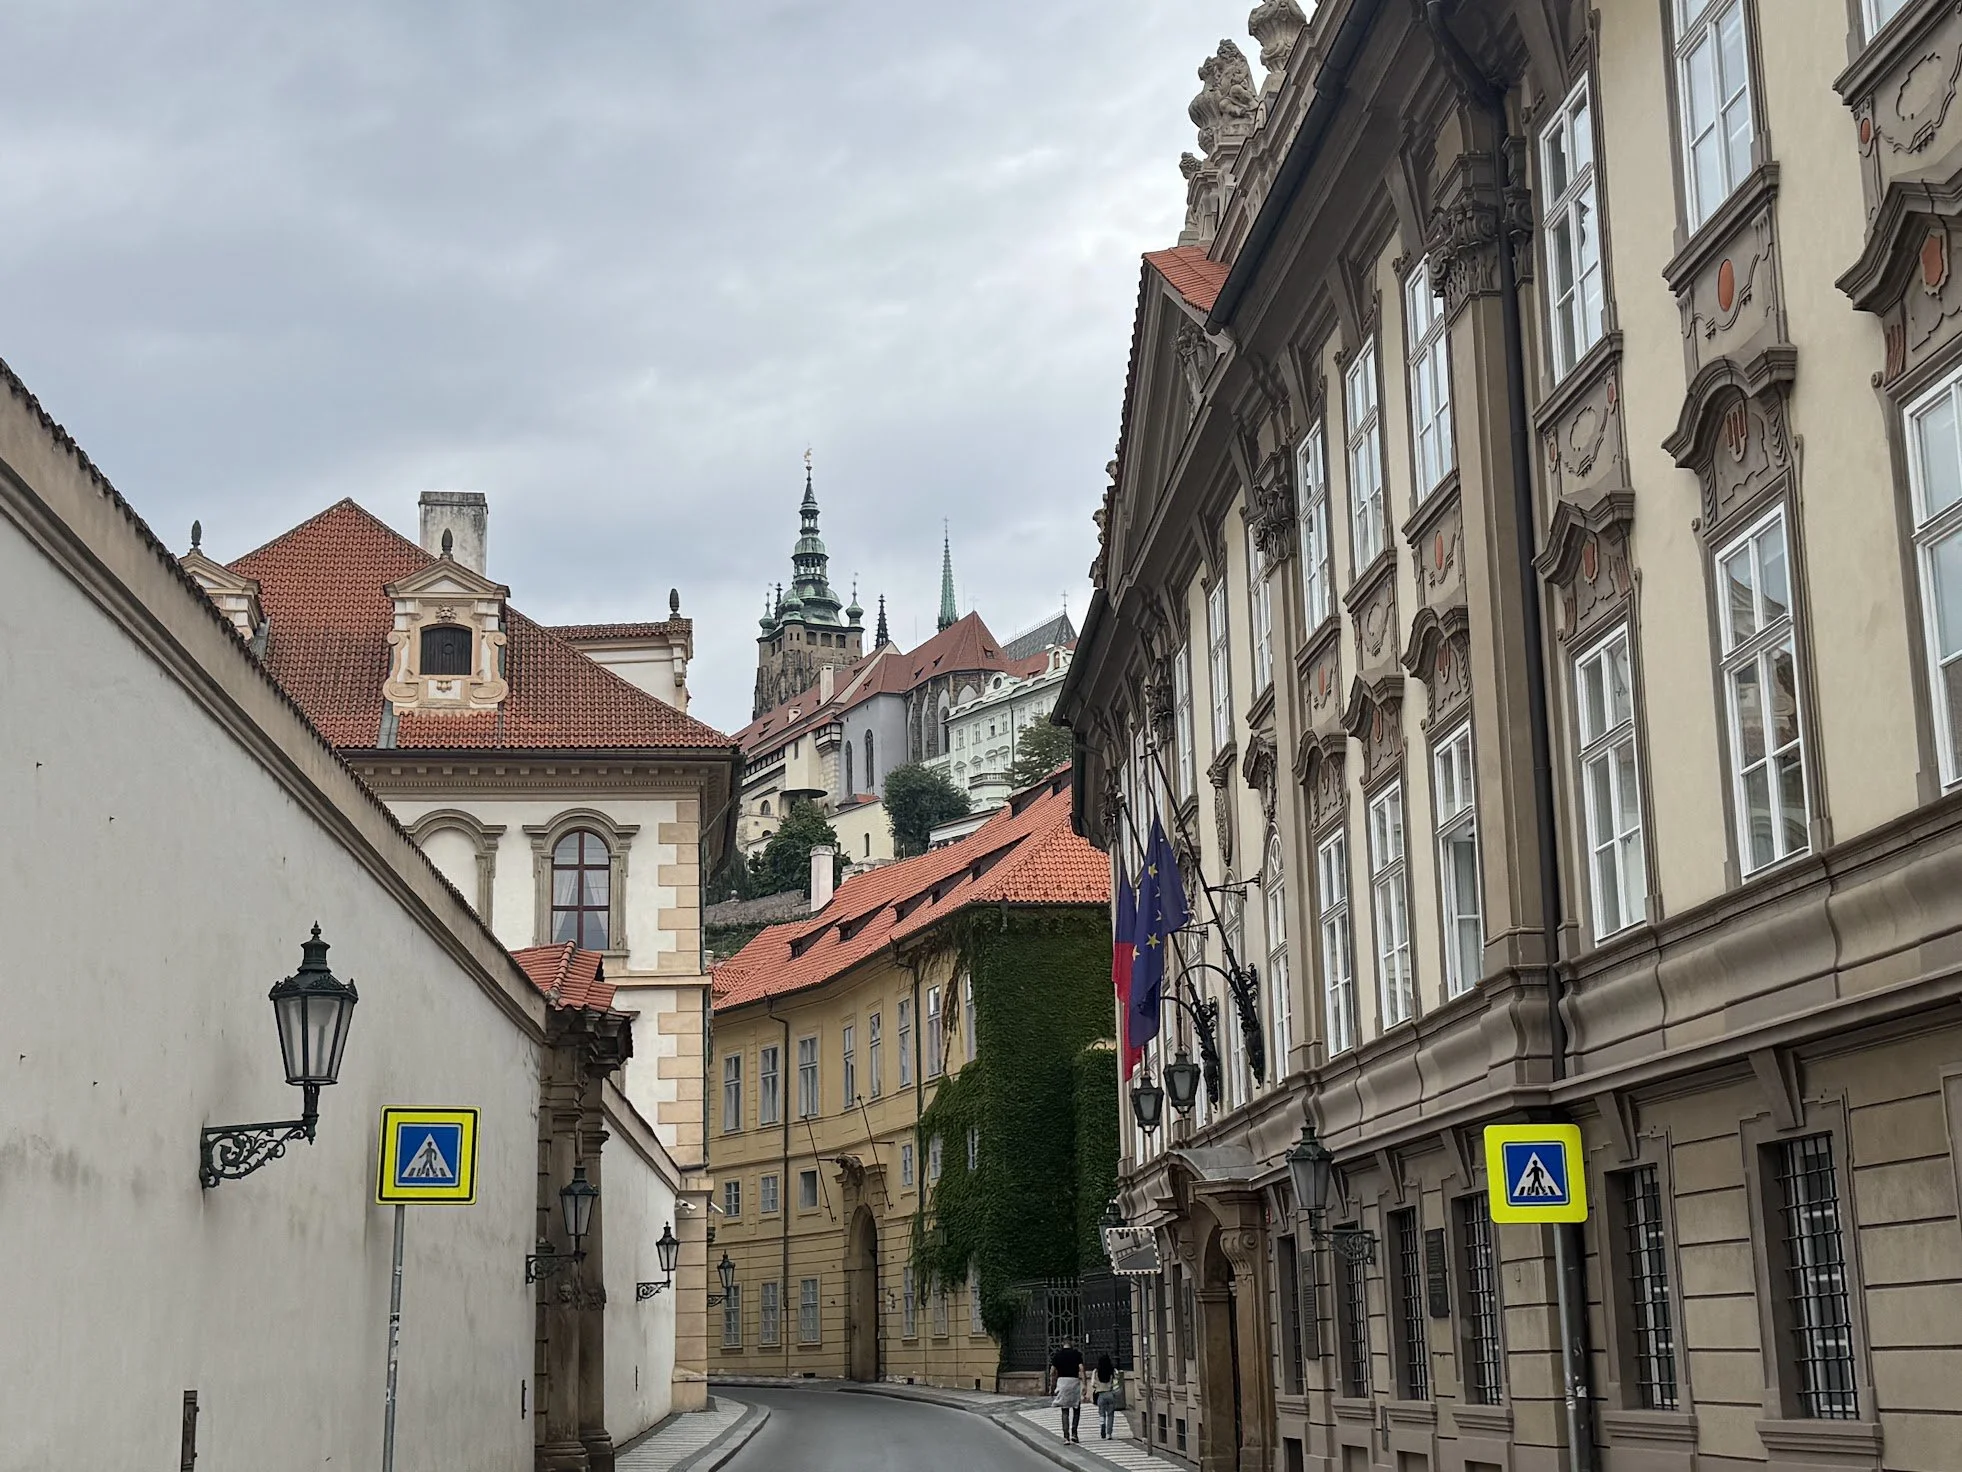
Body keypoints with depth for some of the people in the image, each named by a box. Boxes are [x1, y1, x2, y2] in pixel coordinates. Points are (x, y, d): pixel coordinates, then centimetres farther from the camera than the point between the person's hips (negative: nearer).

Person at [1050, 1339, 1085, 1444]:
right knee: (1076, 1409, 12)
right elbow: (1081, 1369, -9)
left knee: (1065, 1411, 4)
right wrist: (1084, 1384, -10)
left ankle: (1066, 1436, -4)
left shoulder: (1057, 1355, 6)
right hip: (1074, 1381, -1)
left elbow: (1052, 1371, 0)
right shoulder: (1076, 1354, 2)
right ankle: (1074, 1433, 2)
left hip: (1062, 1380, 1)